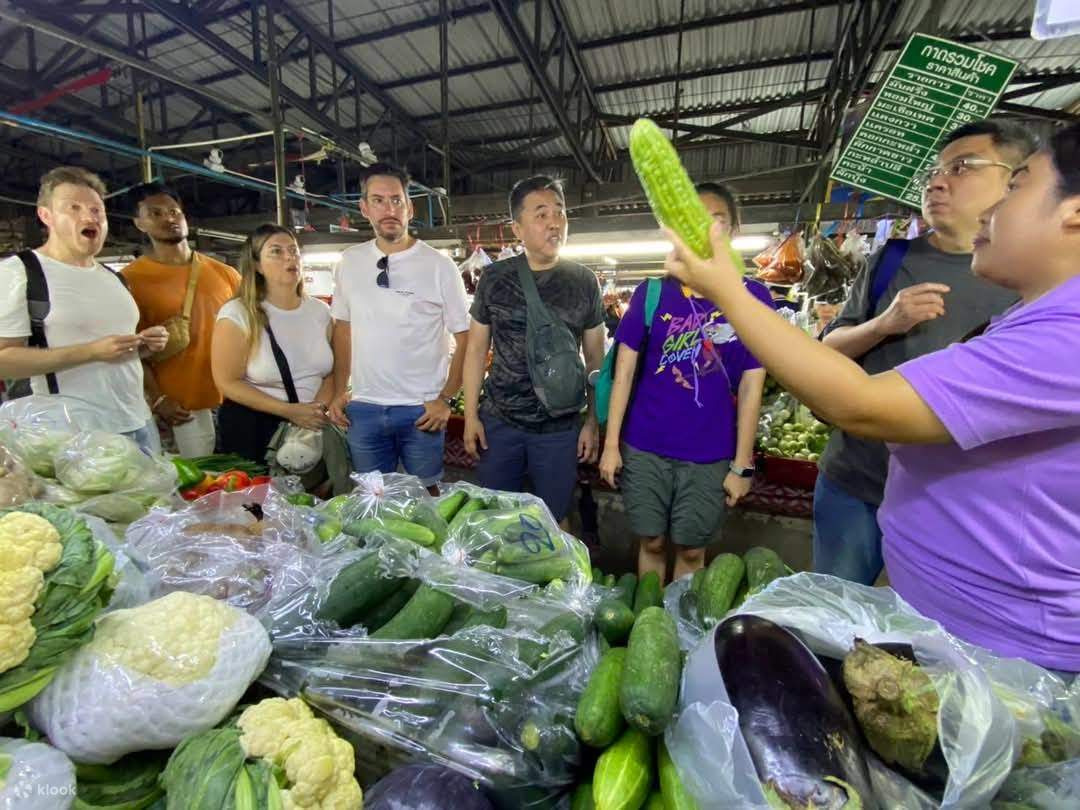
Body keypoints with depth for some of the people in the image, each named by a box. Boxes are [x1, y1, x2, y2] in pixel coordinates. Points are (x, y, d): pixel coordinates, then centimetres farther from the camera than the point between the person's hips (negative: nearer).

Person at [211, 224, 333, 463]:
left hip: (311, 426, 4)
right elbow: (228, 382, -12)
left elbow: (332, 371, 4)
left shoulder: (320, 311, 2)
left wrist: (318, 408, -14)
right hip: (252, 428, -4)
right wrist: (289, 411, -19)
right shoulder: (237, 314, -11)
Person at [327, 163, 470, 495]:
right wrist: (339, 391, 8)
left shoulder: (440, 266, -7)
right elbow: (343, 327, 13)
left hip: (421, 409, -3)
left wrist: (445, 399, -10)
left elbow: (465, 337, -5)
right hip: (363, 408, 4)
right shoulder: (350, 262, 5)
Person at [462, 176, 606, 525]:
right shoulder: (494, 278, -1)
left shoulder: (584, 281, -2)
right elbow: (477, 348, 3)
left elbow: (595, 358, 3)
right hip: (498, 422, 1)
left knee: (552, 521, 13)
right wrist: (470, 415, 0)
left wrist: (593, 422, 0)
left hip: (561, 428, 0)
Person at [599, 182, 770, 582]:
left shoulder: (752, 297, -3)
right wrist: (611, 443, -3)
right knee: (651, 542, 14)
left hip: (710, 455, 0)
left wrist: (742, 464, -2)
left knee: (691, 549, 14)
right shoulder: (652, 293, -1)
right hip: (645, 447, 1)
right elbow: (624, 371, 0)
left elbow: (751, 386, -2)